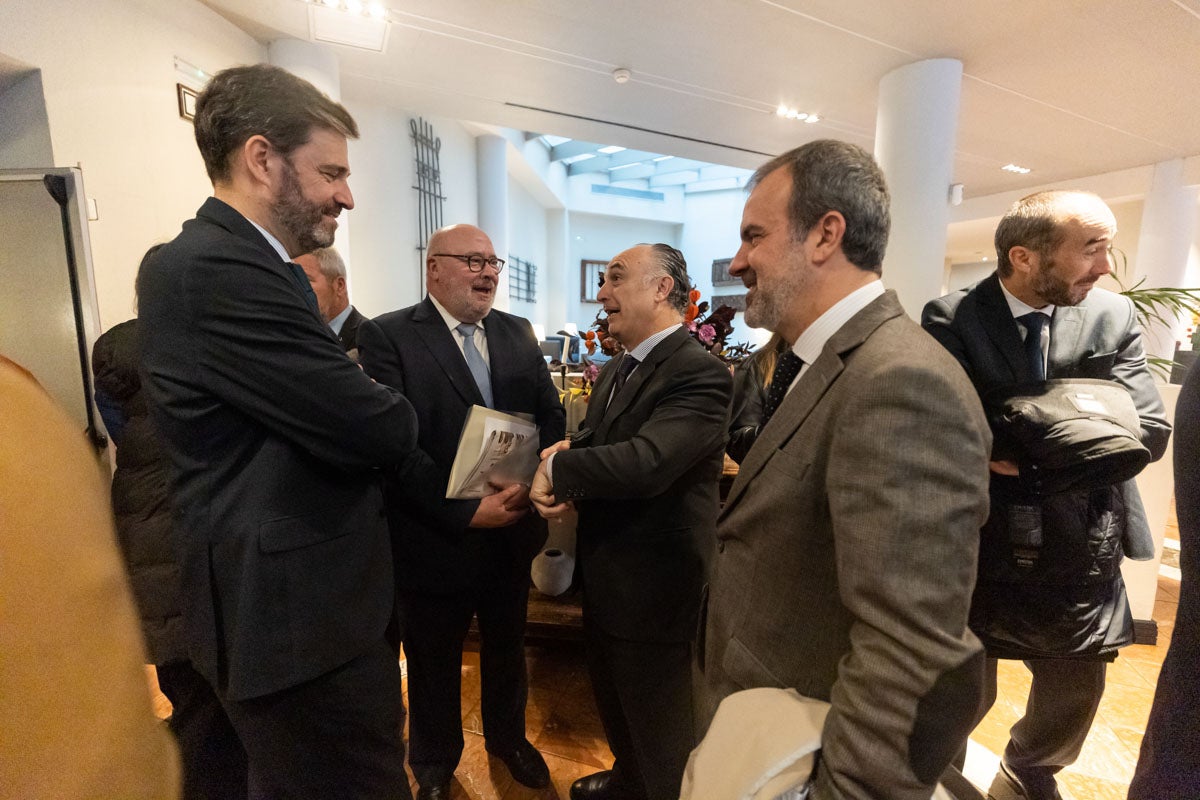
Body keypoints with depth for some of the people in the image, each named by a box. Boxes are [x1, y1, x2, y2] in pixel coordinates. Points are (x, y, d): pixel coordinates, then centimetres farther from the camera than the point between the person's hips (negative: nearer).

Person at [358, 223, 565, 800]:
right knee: (433, 664, 20)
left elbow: (552, 415, 1)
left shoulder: (518, 333, 4)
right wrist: (466, 512, -22)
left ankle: (507, 737, 53)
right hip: (437, 538, -4)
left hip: (513, 530, 4)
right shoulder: (386, 336, -12)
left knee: (507, 648, 25)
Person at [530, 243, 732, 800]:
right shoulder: (613, 371, 8)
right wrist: (561, 468, -17)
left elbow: (645, 461, -35)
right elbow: (591, 441, 6)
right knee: (614, 701, 31)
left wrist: (557, 467, -22)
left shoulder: (698, 372, -24)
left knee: (659, 725, 16)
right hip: (606, 576, 9)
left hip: (652, 584, -9)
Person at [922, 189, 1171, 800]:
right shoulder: (952, 320, -13)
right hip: (978, 544, -4)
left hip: (1081, 546, 4)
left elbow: (1147, 431, -6)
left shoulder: (1113, 317, -1)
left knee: (1075, 693, 22)